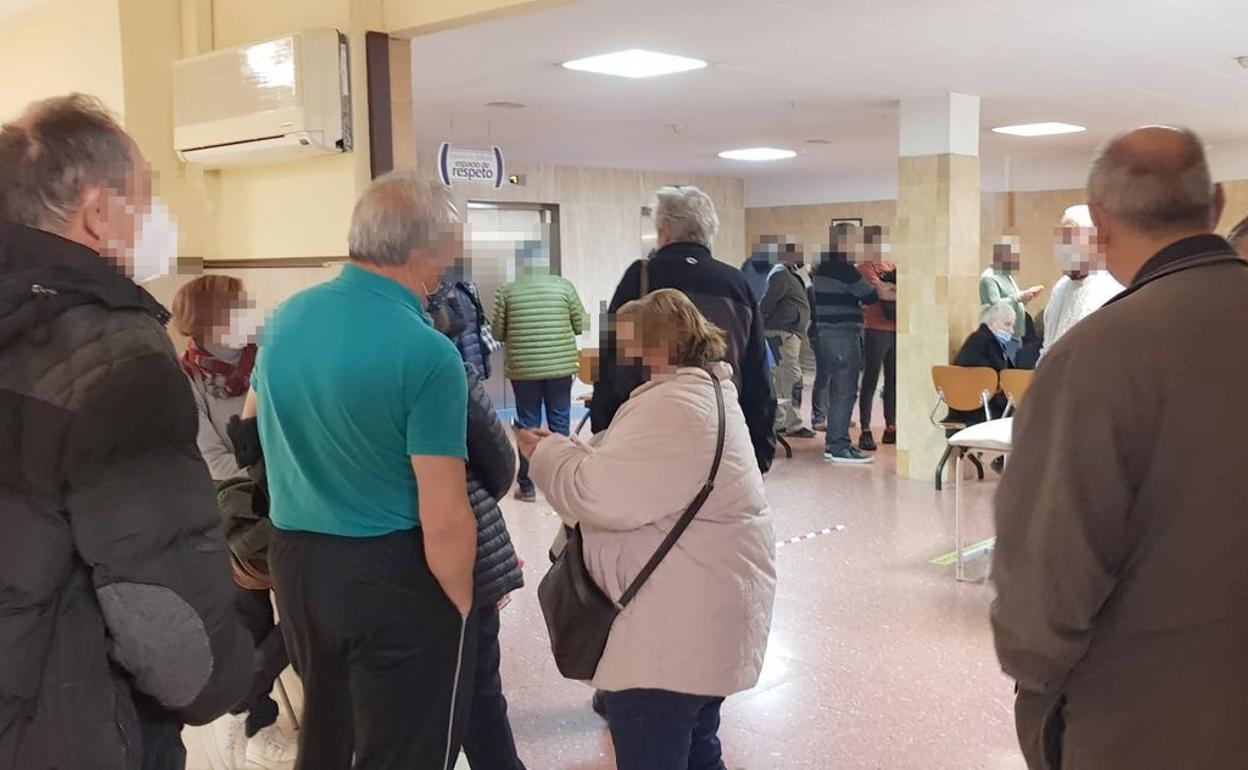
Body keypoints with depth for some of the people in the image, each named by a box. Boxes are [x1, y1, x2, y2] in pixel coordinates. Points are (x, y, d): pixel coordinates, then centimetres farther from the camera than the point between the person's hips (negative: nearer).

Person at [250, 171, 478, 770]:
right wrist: (462, 606, -5)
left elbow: (255, 419, 21)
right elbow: (444, 521, -21)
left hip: (294, 559, 7)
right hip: (394, 576, -7)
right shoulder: (426, 352, -20)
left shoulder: (285, 318, 1)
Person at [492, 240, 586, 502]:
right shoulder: (564, 286, -3)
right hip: (560, 367, 0)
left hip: (522, 369, 0)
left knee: (527, 426, 9)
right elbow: (579, 326, 3)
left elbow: (498, 333, 1)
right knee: (559, 423, 12)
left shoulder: (506, 291, -3)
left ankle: (527, 486, 14)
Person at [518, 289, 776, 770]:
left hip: (677, 625, -11)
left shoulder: (675, 408, -22)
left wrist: (545, 452, -8)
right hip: (699, 617, 11)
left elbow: (601, 494, -24)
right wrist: (565, 448, 7)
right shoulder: (703, 390, 15)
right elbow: (633, 479, 19)